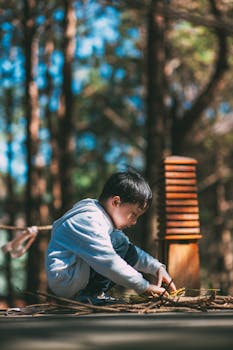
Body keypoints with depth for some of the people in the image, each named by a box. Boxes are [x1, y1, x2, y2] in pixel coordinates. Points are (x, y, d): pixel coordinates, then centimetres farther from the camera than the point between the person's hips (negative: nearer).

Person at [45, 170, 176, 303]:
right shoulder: (89, 220, -21)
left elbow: (131, 252, 21)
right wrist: (144, 287, -22)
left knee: (131, 253, 12)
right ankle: (89, 296, -15)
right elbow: (109, 263, -28)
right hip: (64, 282, -10)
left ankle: (95, 292, 0)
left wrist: (157, 267, 8)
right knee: (119, 241, -18)